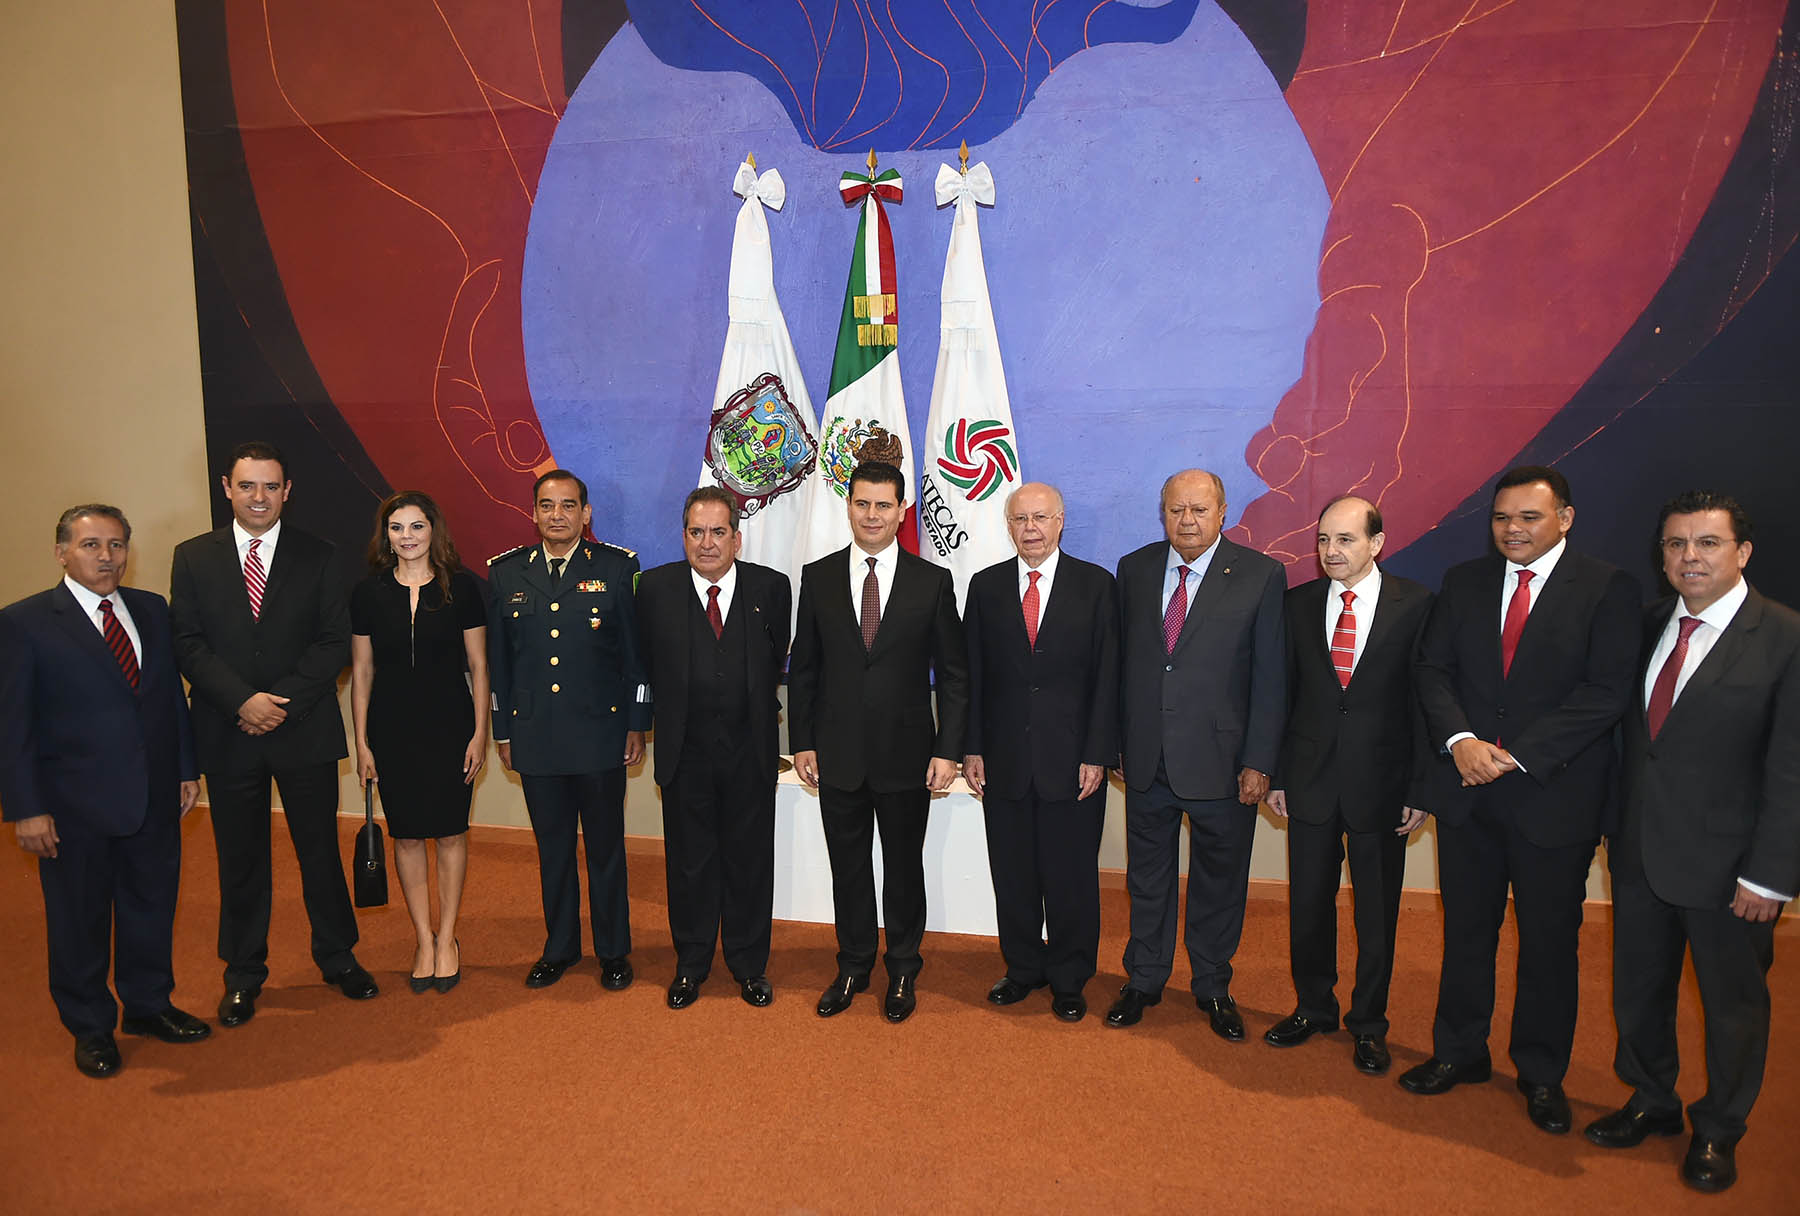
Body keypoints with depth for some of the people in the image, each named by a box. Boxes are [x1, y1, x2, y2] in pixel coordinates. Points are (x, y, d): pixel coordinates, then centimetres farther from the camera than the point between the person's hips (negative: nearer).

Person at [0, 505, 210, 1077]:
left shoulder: (152, 610, 6)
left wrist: (187, 768, 8)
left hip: (155, 796, 4)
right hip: (75, 804, -4)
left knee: (152, 904, 16)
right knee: (79, 918, 11)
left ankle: (148, 1005, 35)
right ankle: (91, 1028, 28)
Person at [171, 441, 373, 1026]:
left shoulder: (316, 556, 2)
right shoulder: (194, 556, 5)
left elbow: (335, 642, -3)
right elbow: (188, 643, -1)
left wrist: (283, 701, -13)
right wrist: (243, 701, -14)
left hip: (306, 731, 0)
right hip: (227, 733, 1)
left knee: (321, 849, 9)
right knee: (240, 859, 10)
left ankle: (337, 956, 26)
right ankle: (243, 974, 26)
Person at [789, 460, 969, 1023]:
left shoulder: (933, 581, -2)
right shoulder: (818, 577, 2)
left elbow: (954, 674, -1)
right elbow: (803, 668, 7)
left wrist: (947, 750, -7)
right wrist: (801, 741, 2)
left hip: (907, 755, -1)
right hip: (838, 755, 2)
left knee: (904, 868, 11)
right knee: (847, 866, 13)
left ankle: (903, 973, 29)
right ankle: (853, 967, 31)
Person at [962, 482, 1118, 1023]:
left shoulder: (1095, 584, 0)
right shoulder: (986, 586, 6)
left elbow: (1107, 676, -3)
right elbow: (972, 673, 7)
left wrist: (1097, 754, -8)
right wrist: (972, 748, 1)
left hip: (1072, 759, -2)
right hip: (1005, 759, 2)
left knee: (1071, 875, 7)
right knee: (1012, 873, 11)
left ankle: (1069, 979, 24)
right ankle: (1023, 968, 30)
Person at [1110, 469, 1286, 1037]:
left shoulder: (1260, 575, -5)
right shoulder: (1134, 569, 5)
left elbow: (1270, 676, -6)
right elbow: (1121, 660, 7)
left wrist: (1259, 761, -10)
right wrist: (1115, 741, 4)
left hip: (1221, 758, -2)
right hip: (1146, 757, 3)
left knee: (1219, 881, 11)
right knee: (1147, 877, 15)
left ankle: (1213, 988, 31)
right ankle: (1143, 980, 33)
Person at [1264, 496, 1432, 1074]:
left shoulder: (1416, 605, -5)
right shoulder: (1298, 603, 3)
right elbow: (1284, 694, 7)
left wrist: (1423, 788, -7)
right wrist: (1277, 775, 5)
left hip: (1380, 781, -2)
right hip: (1311, 780, 2)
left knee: (1378, 912, 9)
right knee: (1308, 903, 12)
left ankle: (1368, 1024, 28)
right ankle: (1313, 1008, 32)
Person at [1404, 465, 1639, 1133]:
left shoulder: (1608, 588, -5)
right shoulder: (1464, 581, 7)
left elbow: (1607, 690, -12)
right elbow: (1432, 669, 3)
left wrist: (1518, 754, -17)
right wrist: (1460, 741, -13)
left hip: (1555, 792, -3)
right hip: (1467, 786, 3)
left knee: (1550, 940, 10)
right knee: (1466, 929, 14)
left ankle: (1541, 1073, 28)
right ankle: (1459, 1052, 31)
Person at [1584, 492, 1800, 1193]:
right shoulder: (1649, 627, 4)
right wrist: (1613, 824, 6)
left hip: (1726, 865, -5)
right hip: (1640, 853, 5)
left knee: (1733, 1002, 14)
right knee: (1638, 988, 18)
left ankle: (1719, 1130, 35)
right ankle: (1652, 1102, 40)